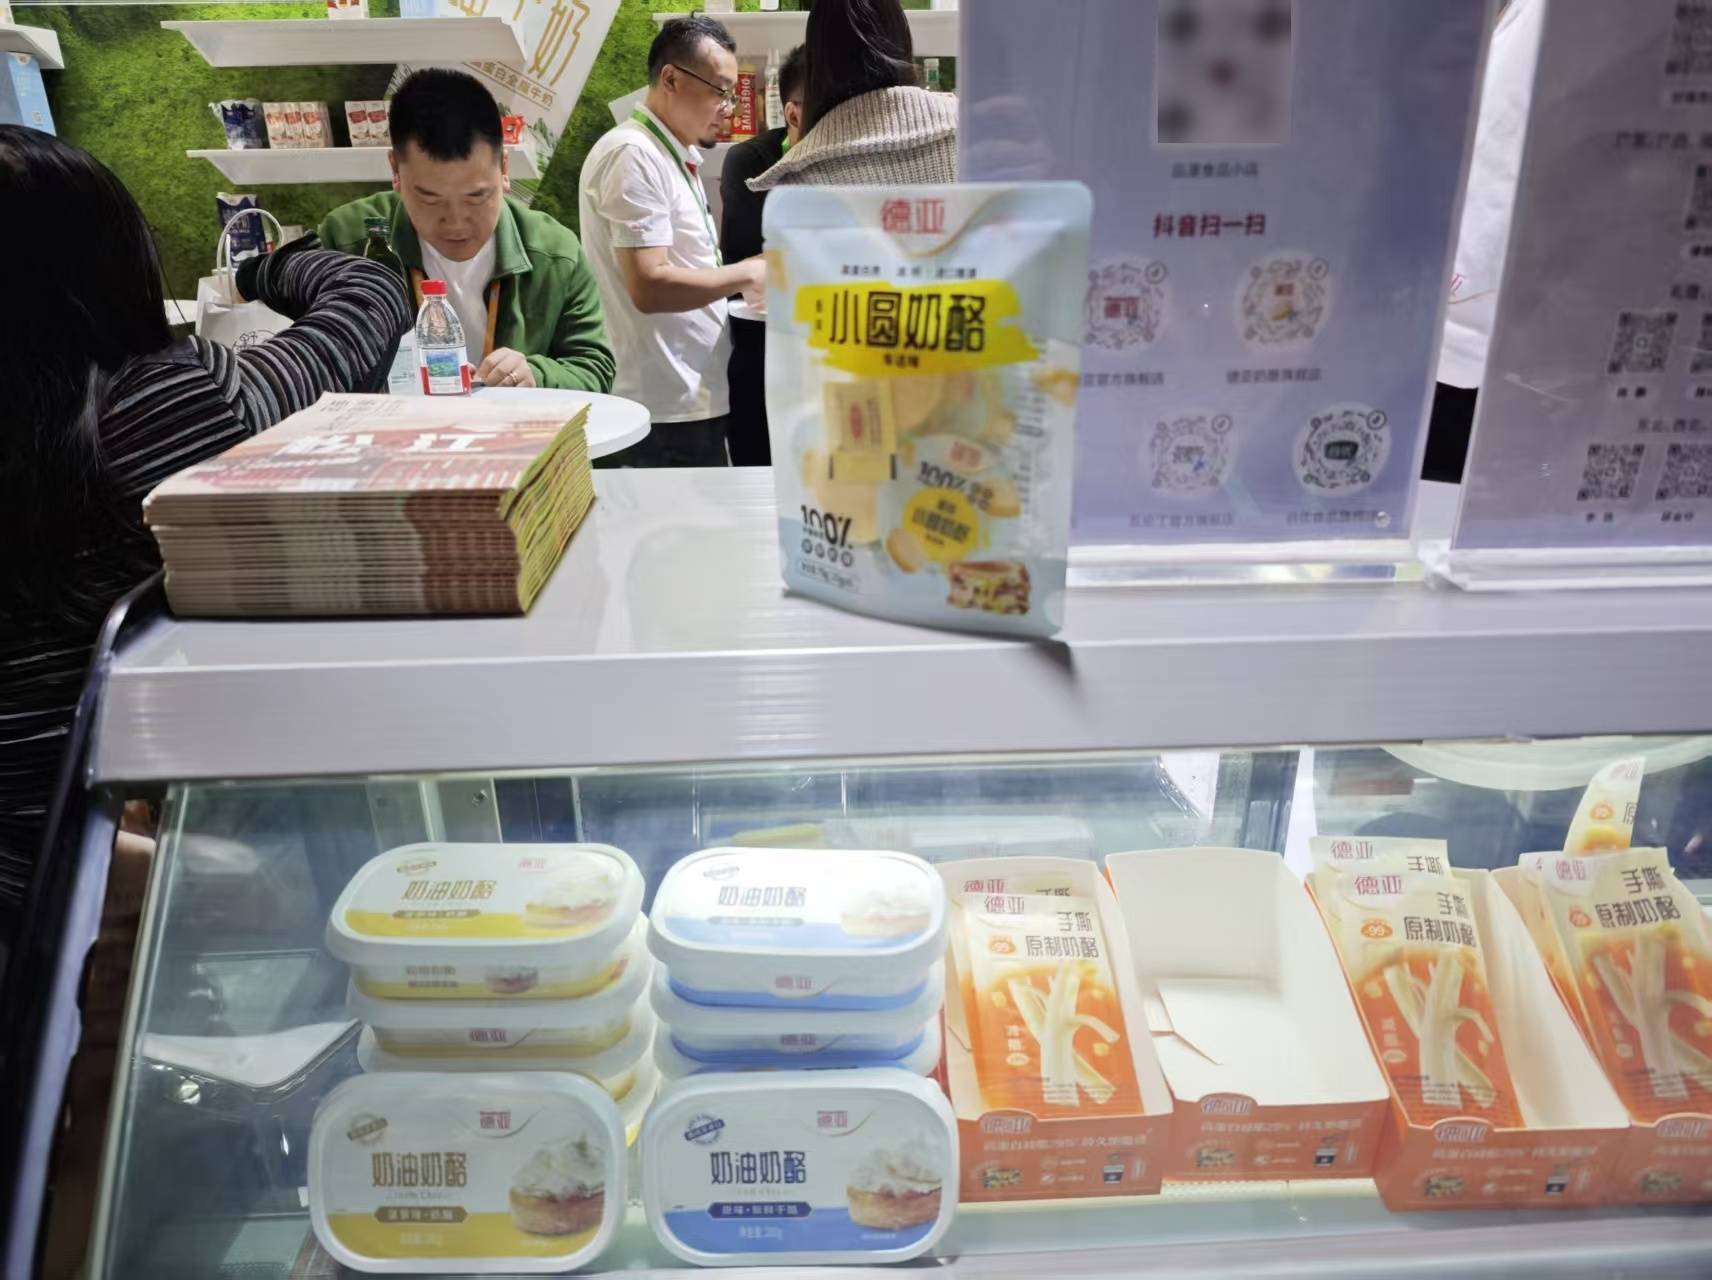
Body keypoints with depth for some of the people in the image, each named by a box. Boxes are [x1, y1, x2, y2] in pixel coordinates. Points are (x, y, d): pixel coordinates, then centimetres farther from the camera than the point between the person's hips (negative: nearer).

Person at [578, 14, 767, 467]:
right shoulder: (634, 154, -13)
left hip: (693, 401, 10)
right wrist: (745, 275, -12)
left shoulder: (674, 155, 17)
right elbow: (650, 287, -21)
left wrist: (744, 280, 7)